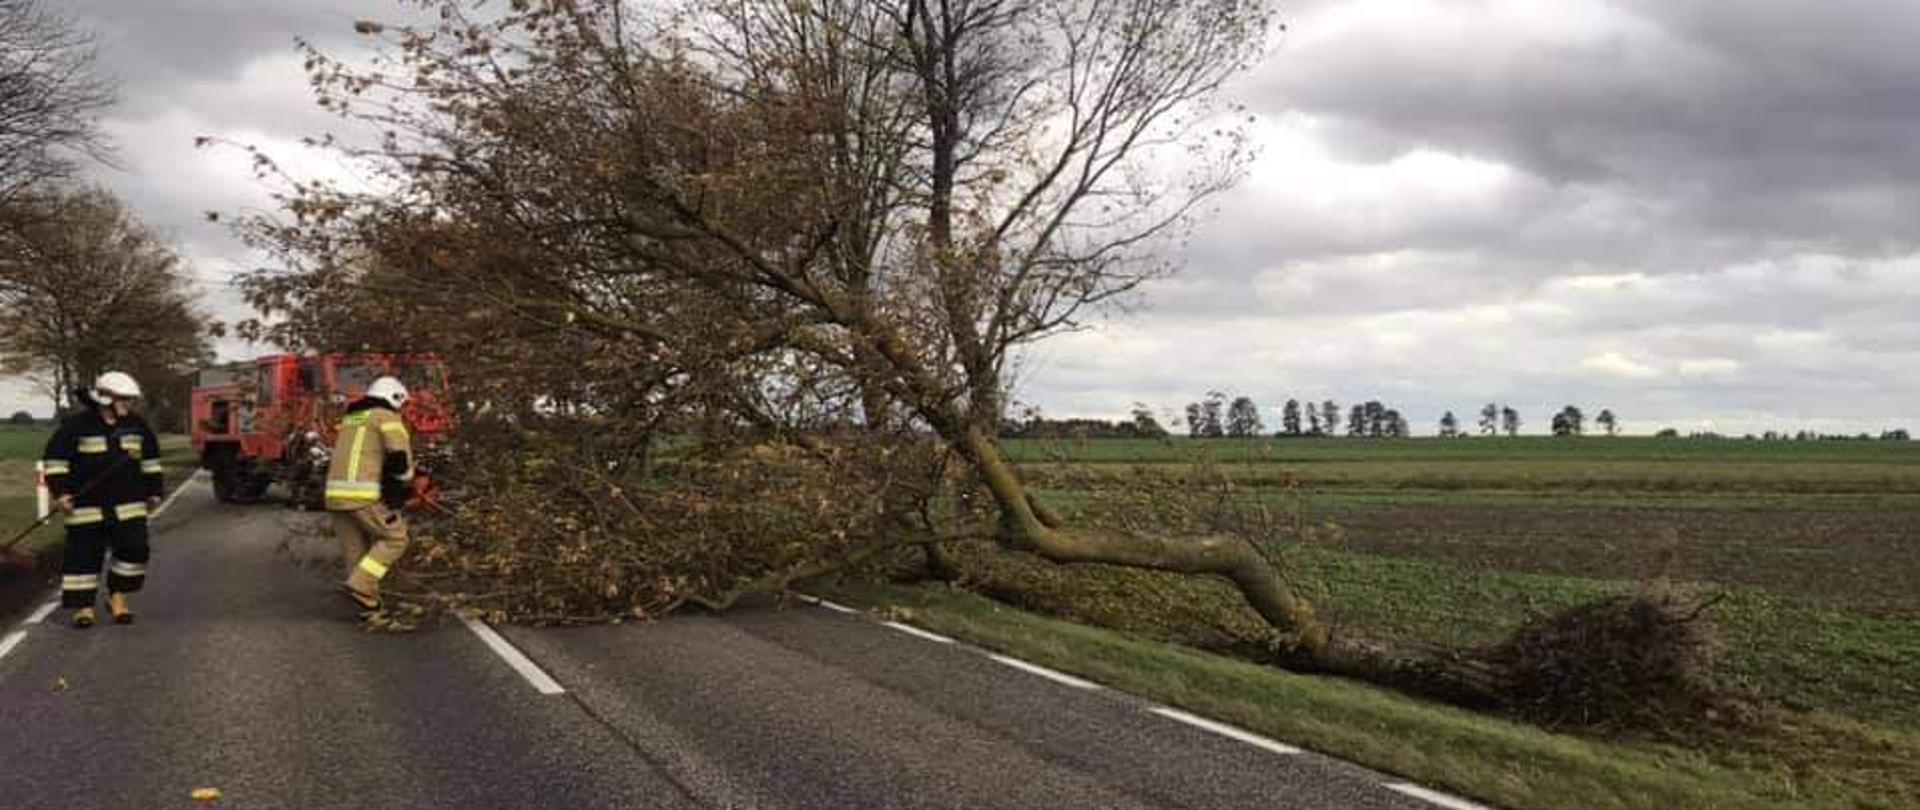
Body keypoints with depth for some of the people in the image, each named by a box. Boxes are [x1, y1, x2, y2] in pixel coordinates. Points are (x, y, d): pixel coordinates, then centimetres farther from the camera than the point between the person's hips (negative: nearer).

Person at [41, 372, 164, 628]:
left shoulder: (136, 425, 7)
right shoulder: (77, 425, -7)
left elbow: (150, 460, 17)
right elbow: (55, 458, -4)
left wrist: (154, 492, 16)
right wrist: (60, 492, -10)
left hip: (129, 504, 4)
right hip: (87, 505, -3)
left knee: (134, 549, -2)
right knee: (84, 554, 1)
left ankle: (118, 596, 16)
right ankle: (83, 605, 11)